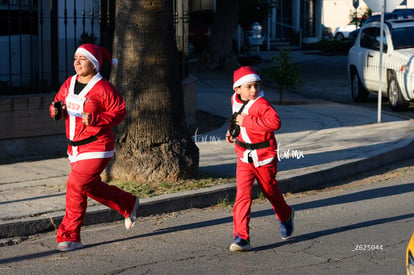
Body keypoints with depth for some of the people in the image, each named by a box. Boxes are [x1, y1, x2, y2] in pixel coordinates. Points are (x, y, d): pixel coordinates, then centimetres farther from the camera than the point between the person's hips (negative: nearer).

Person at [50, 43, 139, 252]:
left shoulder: (103, 88, -14)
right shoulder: (69, 84, 6)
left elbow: (119, 111, -11)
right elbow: (59, 101, 18)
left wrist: (95, 119, -24)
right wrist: (56, 110, -7)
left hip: (96, 147, -8)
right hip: (74, 147, 8)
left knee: (76, 185, -15)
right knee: (92, 188, 18)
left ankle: (69, 236, -5)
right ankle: (129, 205, 41)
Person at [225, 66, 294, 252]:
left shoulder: (261, 104, -19)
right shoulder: (235, 101, 4)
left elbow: (275, 122, -37)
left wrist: (246, 121, -34)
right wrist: (232, 131, 10)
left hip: (264, 157, -4)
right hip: (244, 158, 4)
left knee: (270, 190, 15)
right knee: (242, 195, -9)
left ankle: (286, 216, 47)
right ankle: (241, 237, -11)